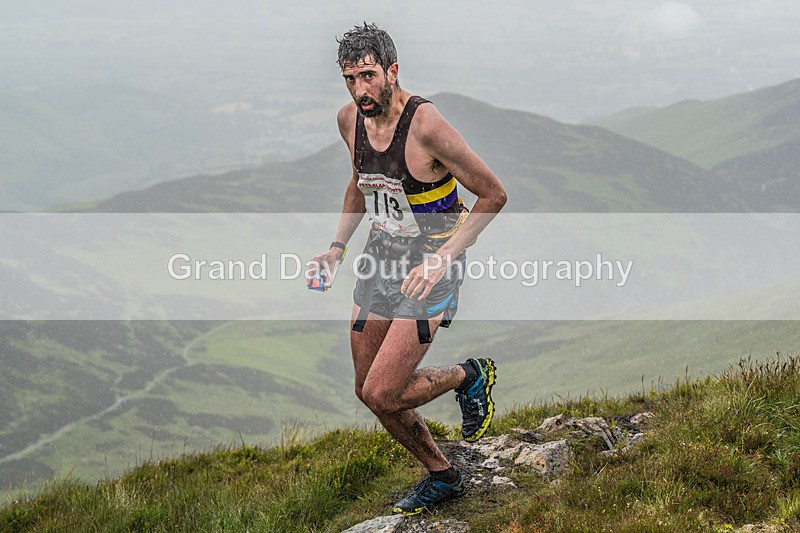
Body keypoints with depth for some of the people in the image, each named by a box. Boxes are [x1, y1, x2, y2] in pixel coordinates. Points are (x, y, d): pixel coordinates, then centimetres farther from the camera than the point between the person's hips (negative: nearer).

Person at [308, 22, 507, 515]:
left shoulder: (426, 125, -24)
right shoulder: (350, 120, -3)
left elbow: (493, 194, -17)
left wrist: (442, 258, -23)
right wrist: (337, 247, 8)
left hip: (431, 268, -7)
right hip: (382, 259, 7)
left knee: (382, 395, -14)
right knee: (369, 391, 11)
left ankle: (470, 377, 14)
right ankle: (441, 476, 32)